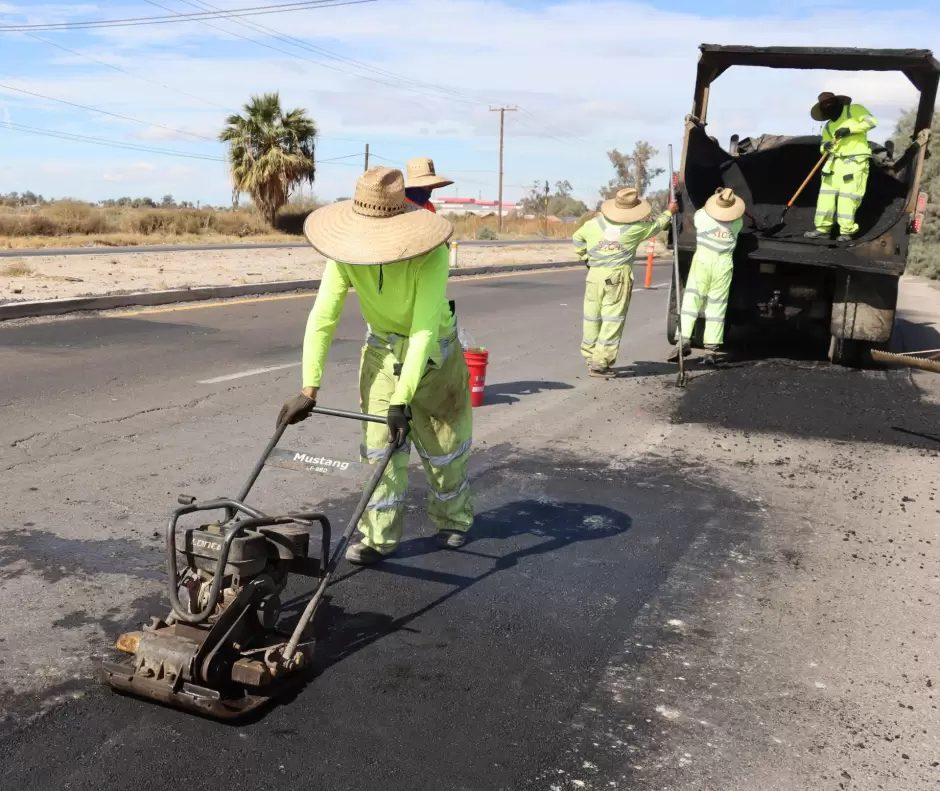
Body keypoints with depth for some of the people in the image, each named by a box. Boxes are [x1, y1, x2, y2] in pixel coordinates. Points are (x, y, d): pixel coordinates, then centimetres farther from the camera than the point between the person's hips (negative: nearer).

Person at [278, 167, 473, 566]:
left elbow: (424, 330, -36)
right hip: (382, 350, 3)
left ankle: (453, 519, 32)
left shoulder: (432, 253, -33)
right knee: (380, 444, -1)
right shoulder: (347, 252, -22)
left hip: (434, 351, -2)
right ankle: (379, 536, 8)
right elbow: (322, 318, -22)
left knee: (443, 442, 9)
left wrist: (402, 400, -40)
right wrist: (309, 389, -27)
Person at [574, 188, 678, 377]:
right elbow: (657, 225, 17)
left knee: (592, 317, 13)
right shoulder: (637, 228, -1)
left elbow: (577, 239, 18)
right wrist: (669, 212, 34)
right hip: (618, 276, -4)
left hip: (595, 274, 4)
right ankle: (600, 363, -2)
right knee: (612, 320, 0)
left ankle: (591, 356, 25)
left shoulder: (593, 224, 5)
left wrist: (585, 258, 27)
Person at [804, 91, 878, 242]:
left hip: (855, 160, -6)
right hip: (835, 161, 6)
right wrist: (825, 147, -6)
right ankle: (822, 229, 4)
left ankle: (846, 231, -5)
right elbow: (824, 147, 19)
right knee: (826, 194, 0)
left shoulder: (854, 110, 5)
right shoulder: (828, 127, 19)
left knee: (847, 197, -10)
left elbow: (871, 121, -6)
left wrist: (850, 129, -16)